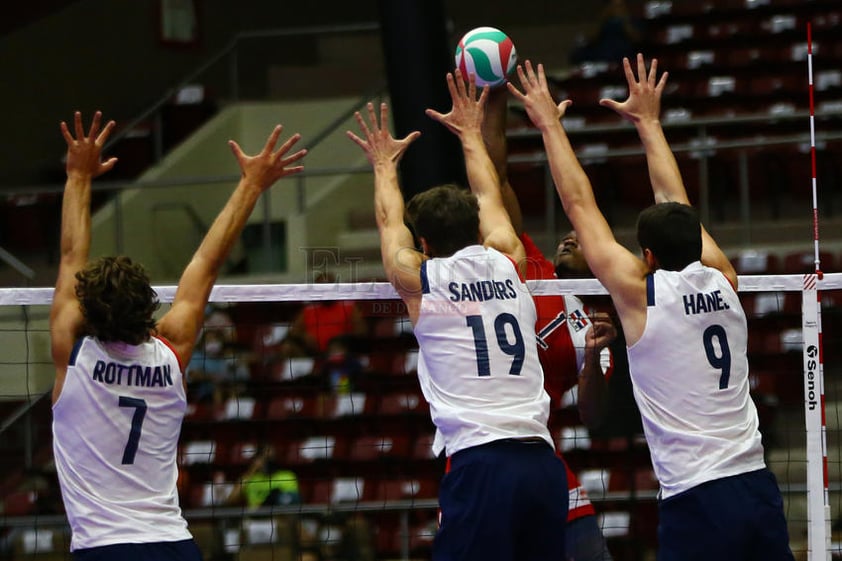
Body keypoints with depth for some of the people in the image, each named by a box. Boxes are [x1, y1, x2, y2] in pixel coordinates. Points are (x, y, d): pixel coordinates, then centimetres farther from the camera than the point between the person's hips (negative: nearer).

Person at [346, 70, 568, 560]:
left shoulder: (419, 280, 6)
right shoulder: (508, 265, 14)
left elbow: (390, 223, 28)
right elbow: (491, 202, 35)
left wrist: (385, 166, 45)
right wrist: (472, 136, 50)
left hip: (479, 464, -4)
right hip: (543, 463, 4)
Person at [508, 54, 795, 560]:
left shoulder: (640, 292, -4)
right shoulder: (722, 281, 8)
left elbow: (580, 205, 5)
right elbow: (676, 204, 24)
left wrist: (551, 124, 15)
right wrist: (649, 122, 35)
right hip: (758, 486, 6)